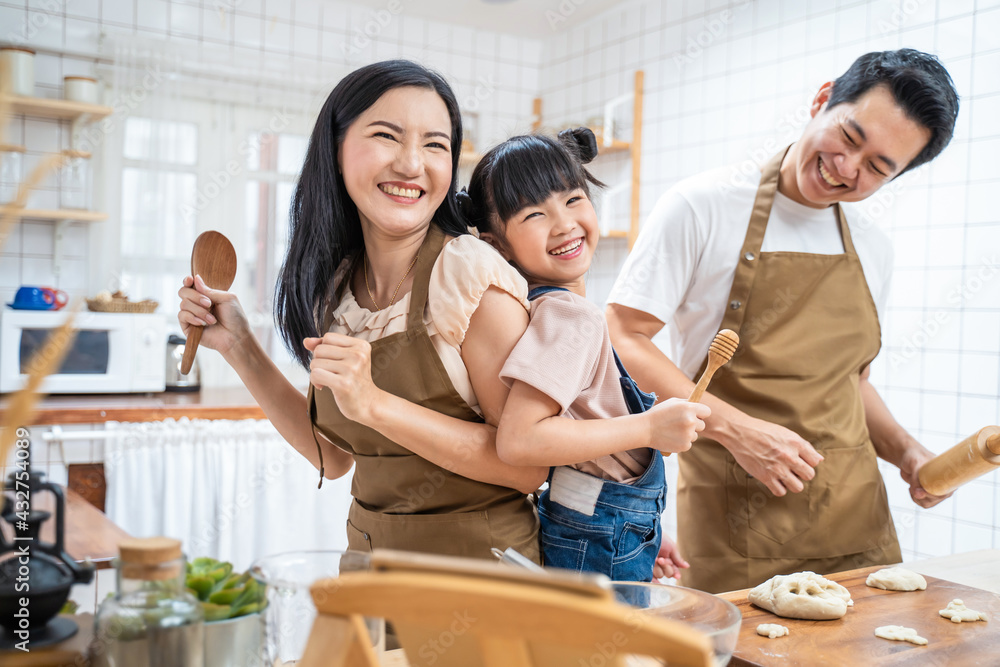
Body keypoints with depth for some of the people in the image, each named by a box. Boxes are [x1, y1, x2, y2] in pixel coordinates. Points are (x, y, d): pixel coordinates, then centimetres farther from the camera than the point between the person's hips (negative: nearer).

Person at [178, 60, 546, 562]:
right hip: (367, 554, 5)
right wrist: (237, 347, -1)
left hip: (475, 565, -4)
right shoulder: (335, 283, 0)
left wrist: (374, 404, -27)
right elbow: (334, 457, 6)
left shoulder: (472, 275, -17)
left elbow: (529, 466, -18)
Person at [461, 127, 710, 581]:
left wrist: (641, 535, 18)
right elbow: (517, 440, -29)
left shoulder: (557, 308, 8)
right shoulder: (568, 315, -19)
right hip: (598, 550, -9)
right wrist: (648, 428, -24)